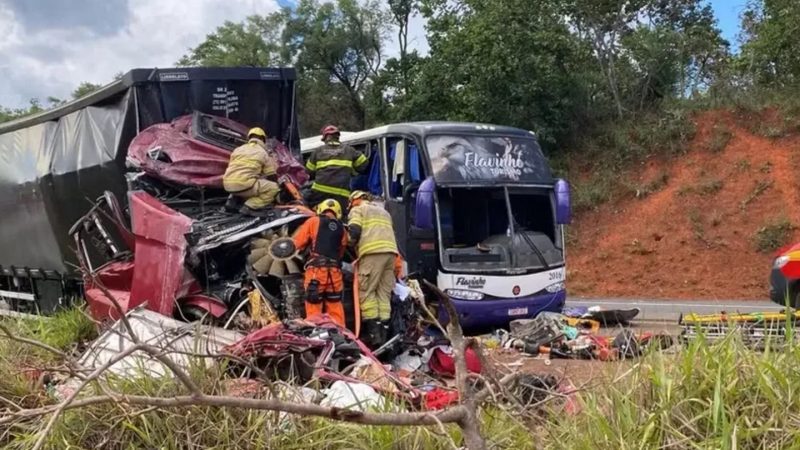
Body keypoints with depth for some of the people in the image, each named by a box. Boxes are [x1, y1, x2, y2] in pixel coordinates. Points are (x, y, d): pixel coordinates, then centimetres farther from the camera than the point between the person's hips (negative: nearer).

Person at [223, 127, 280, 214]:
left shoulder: (238, 149, 21)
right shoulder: (263, 152, 9)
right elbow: (272, 176, 9)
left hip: (228, 185, 7)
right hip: (244, 186, -7)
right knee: (274, 188, 6)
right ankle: (250, 206, -11)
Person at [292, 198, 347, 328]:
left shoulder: (314, 221, 5)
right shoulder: (342, 229, 15)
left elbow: (297, 242, 3)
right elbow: (341, 252, 14)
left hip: (316, 270, -3)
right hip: (335, 271, 3)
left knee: (314, 307, 1)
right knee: (335, 308, 13)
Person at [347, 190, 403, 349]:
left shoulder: (358, 210, 12)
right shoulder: (383, 211, 33)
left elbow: (354, 231, -3)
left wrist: (353, 246, 14)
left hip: (372, 252, -6)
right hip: (391, 252, 7)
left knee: (366, 292, -7)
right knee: (384, 294, 5)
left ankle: (373, 333, -17)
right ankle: (383, 333, -1)